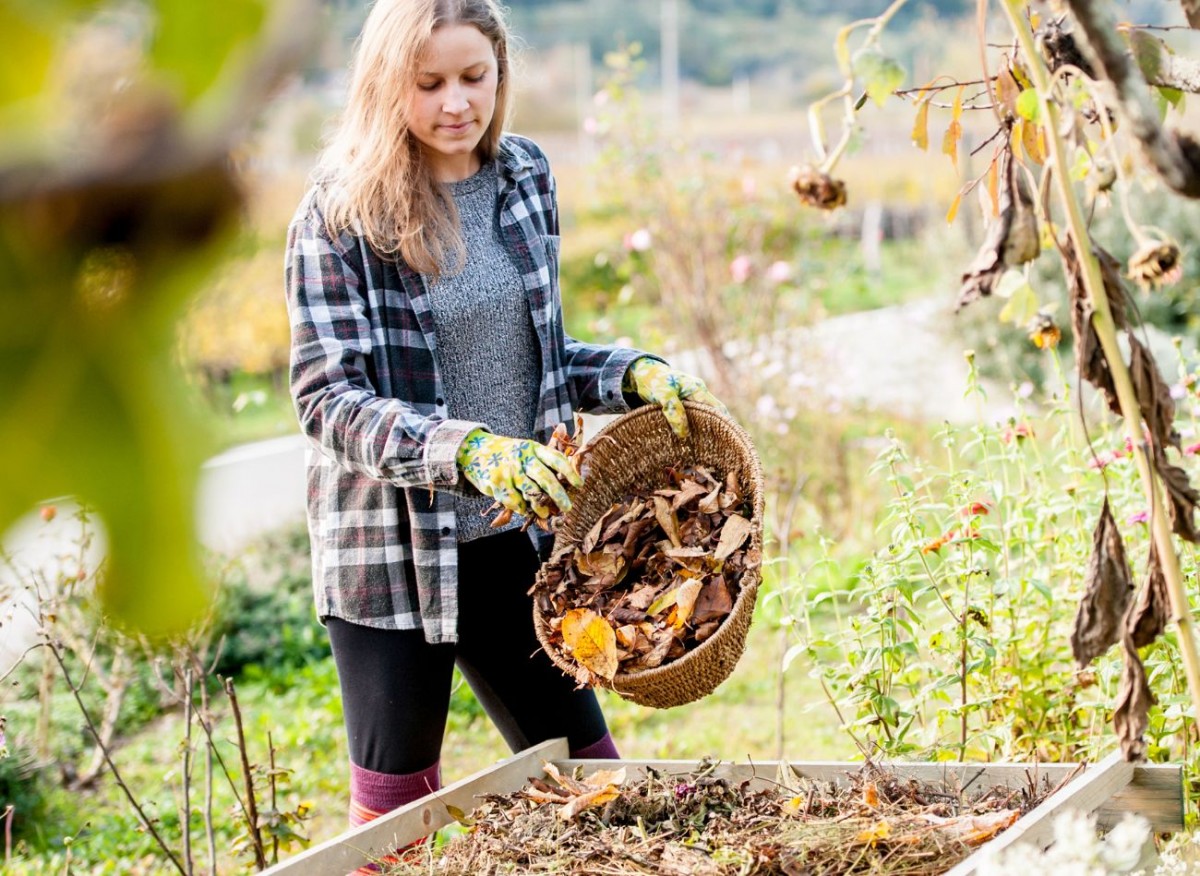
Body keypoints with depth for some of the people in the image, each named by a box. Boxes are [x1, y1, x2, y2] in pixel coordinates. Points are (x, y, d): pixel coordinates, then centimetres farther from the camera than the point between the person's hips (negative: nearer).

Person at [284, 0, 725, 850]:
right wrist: (469, 452, -33)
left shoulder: (524, 179, 4)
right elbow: (329, 400, -19)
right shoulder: (340, 216, -12)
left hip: (512, 537, 5)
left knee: (585, 771, 13)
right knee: (397, 802, 9)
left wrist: (637, 376, -4)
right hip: (393, 549, -4)